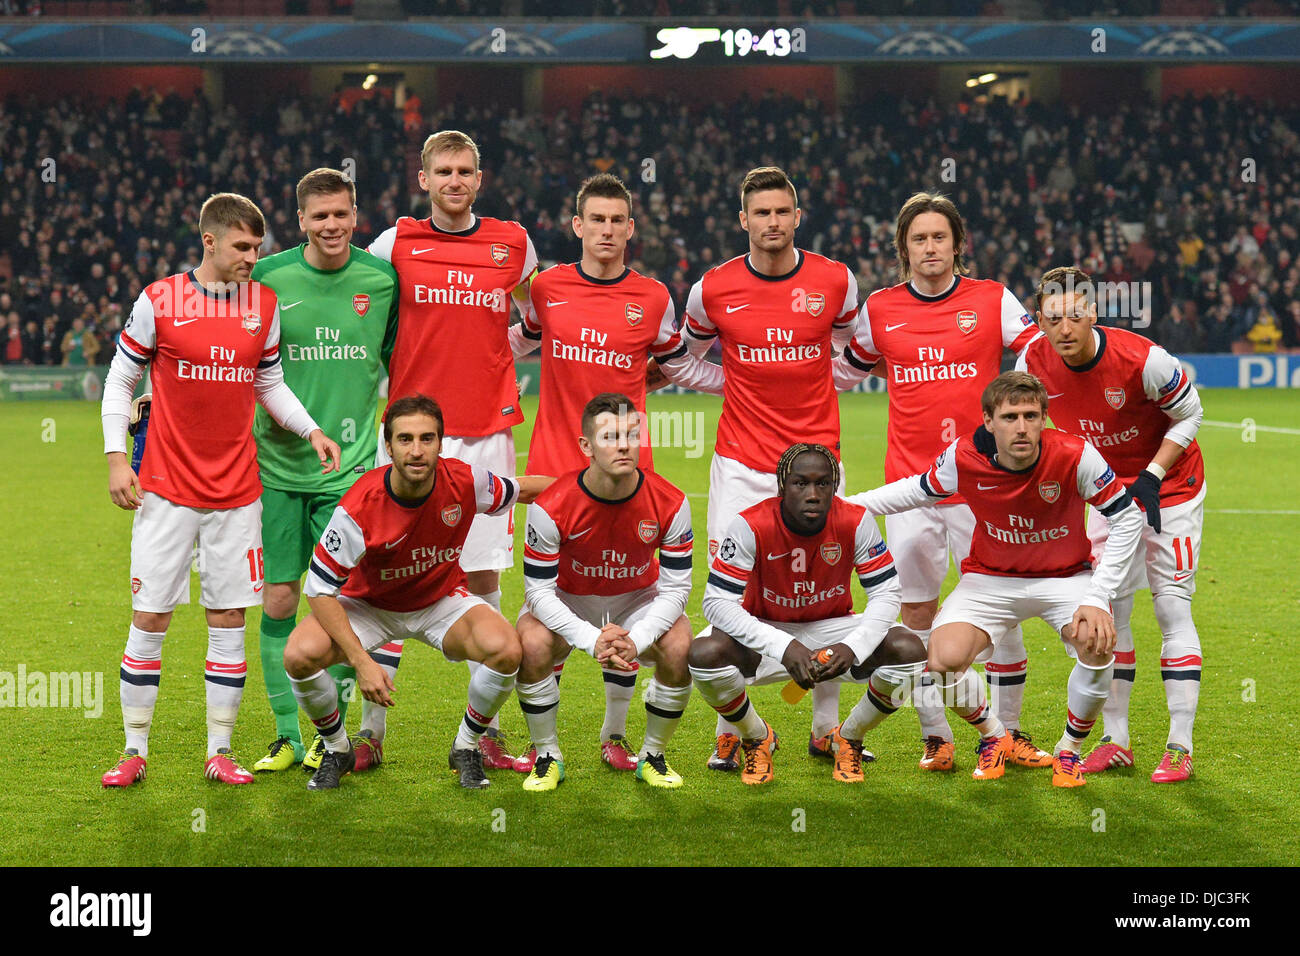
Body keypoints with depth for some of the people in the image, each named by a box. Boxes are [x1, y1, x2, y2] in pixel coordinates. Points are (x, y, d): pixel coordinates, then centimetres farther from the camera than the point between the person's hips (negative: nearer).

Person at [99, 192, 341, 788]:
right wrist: (116, 457, -4)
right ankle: (134, 751, 10)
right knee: (149, 617, -1)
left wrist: (311, 430, 0)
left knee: (229, 618, 4)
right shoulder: (159, 300, -5)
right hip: (166, 487, -3)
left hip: (236, 491, 3)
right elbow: (120, 380, 4)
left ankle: (220, 752, 12)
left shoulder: (264, 304, 5)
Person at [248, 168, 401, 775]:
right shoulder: (268, 277, -2)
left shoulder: (383, 278, 0)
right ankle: (288, 735, 14)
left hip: (350, 467, 0)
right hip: (278, 465, 0)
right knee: (279, 600, 2)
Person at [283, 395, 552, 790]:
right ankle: (337, 750, 2)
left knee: (505, 649, -28)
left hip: (443, 600, 2)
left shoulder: (464, 482, -23)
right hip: (368, 604, -1)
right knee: (301, 654, -29)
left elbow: (523, 489, 2)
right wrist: (361, 661, -30)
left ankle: (466, 747, 1)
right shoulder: (360, 506, -30)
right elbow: (320, 588, -23)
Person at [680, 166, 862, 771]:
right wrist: (734, 382, 8)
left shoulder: (834, 281, -1)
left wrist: (829, 377, 11)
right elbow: (684, 355, 17)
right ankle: (732, 732, 9)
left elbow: (857, 345, 20)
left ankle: (826, 728, 17)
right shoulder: (713, 289, -2)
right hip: (740, 463, 0)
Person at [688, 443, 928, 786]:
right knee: (705, 653, -32)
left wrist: (852, 647, -33)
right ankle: (756, 738, 1)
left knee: (909, 650, -24)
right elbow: (717, 602, -27)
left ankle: (849, 738, 5)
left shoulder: (855, 522, -19)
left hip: (832, 629, 2)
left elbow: (885, 594, -13)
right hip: (765, 633, -1)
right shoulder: (751, 526, -25)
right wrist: (784, 648, -39)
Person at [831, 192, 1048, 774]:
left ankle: (1007, 732, 14)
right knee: (918, 614, 4)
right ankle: (935, 736, 17)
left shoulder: (992, 300, 2)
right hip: (908, 481, 2)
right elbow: (845, 372, 21)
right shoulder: (879, 309, 7)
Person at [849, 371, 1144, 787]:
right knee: (944, 659, -25)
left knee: (1097, 642, -31)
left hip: (1065, 576, -1)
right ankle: (993, 737, 10)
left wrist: (1098, 598, -20)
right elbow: (916, 490, 3)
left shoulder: (1075, 456, -26)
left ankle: (1069, 750, -1)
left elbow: (1127, 518, -14)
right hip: (990, 578, 1)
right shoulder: (964, 457, -20)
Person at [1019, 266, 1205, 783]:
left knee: (1172, 607, -8)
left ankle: (1179, 747, -4)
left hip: (1169, 487, -5)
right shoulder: (1035, 360, -16)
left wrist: (1152, 475, -19)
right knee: (1108, 609, 4)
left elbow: (1188, 414, -12)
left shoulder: (1142, 359, -29)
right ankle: (1116, 741, 13)